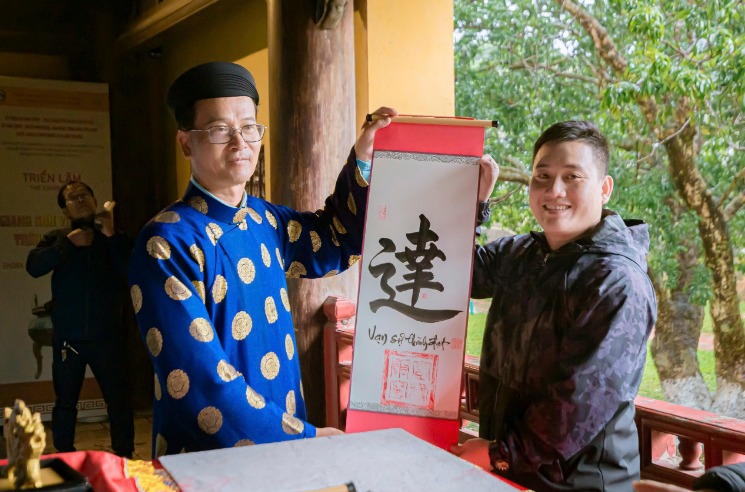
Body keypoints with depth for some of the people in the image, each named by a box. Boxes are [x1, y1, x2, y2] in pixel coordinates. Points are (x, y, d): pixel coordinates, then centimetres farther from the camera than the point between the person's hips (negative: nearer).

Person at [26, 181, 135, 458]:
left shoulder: (114, 239, 7)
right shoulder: (56, 238, 9)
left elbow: (132, 273, -10)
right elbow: (34, 267, -8)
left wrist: (111, 235, -16)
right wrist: (68, 243, -12)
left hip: (107, 338, -1)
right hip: (67, 339, 1)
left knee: (119, 401, 1)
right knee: (65, 403, 9)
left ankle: (124, 456, 13)